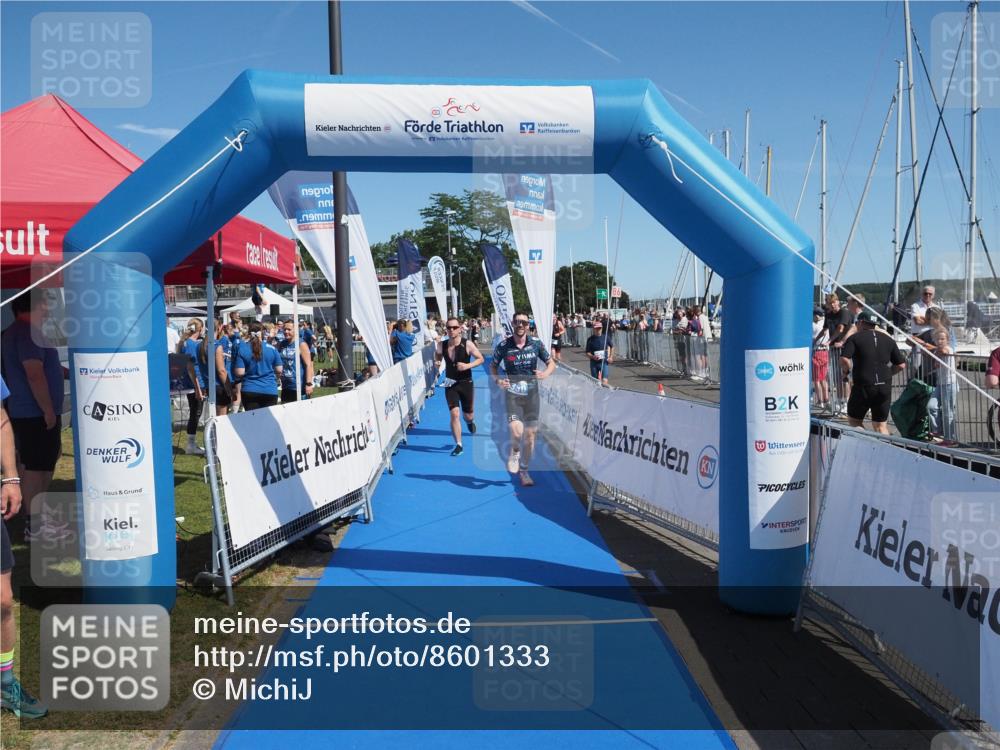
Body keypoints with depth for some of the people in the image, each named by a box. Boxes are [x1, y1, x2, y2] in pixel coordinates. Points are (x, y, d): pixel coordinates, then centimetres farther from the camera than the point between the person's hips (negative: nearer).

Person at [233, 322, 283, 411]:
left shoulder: (242, 349, -4)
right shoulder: (272, 349, -1)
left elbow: (239, 373, -8)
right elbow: (279, 371, 3)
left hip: (249, 391, -1)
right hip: (270, 390, 1)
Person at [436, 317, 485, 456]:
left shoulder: (467, 344, -13)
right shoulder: (442, 345, -4)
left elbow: (481, 359, -8)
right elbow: (437, 357, 17)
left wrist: (468, 365, -23)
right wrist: (437, 361, -4)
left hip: (466, 383, -1)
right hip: (450, 384, 1)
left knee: (468, 415, 10)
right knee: (454, 413, -11)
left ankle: (470, 422, 49)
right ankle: (458, 445, -1)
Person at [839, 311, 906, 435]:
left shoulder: (854, 338, -2)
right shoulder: (888, 339, 11)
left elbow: (844, 359, -18)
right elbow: (901, 365, 9)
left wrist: (847, 371, 1)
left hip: (863, 386, -4)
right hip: (885, 387, 4)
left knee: (854, 420, 11)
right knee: (881, 425, 12)